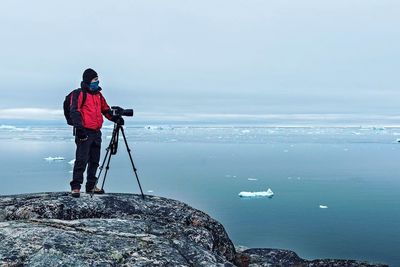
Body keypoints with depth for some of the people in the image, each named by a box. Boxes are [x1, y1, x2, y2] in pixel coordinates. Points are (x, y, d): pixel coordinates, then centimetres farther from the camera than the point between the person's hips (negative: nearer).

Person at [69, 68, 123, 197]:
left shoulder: (98, 95, 18)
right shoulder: (79, 94, -4)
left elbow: (106, 109, 24)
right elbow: (74, 112, -12)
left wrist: (115, 118, 6)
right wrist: (79, 128, -21)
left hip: (96, 132, 8)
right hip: (84, 133, -7)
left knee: (94, 161, 11)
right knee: (81, 160, -9)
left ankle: (91, 186, 20)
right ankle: (75, 187, -2)